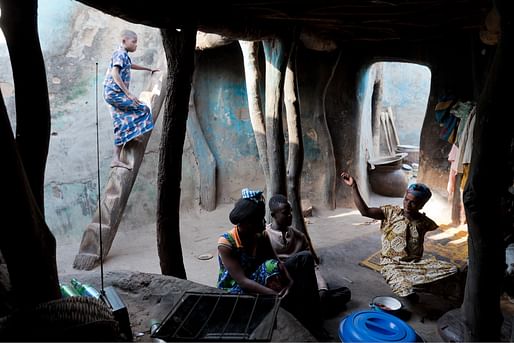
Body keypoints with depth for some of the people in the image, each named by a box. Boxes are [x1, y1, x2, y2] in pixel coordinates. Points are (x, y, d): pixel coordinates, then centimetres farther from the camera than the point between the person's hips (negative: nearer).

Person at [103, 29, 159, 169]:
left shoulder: (124, 56, 19)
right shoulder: (120, 54, -11)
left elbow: (131, 65, 42)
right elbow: (115, 74, -24)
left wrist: (149, 69, 51)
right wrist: (129, 94, -28)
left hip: (114, 94, 9)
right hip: (114, 93, -9)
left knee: (121, 127, 4)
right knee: (142, 110, -7)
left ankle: (116, 159, 2)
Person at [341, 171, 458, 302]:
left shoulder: (424, 222, 3)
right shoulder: (391, 212, -6)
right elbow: (365, 211, -17)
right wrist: (354, 187, -22)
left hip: (416, 263, 4)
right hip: (392, 264, -4)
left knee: (452, 269, -13)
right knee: (406, 290, -31)